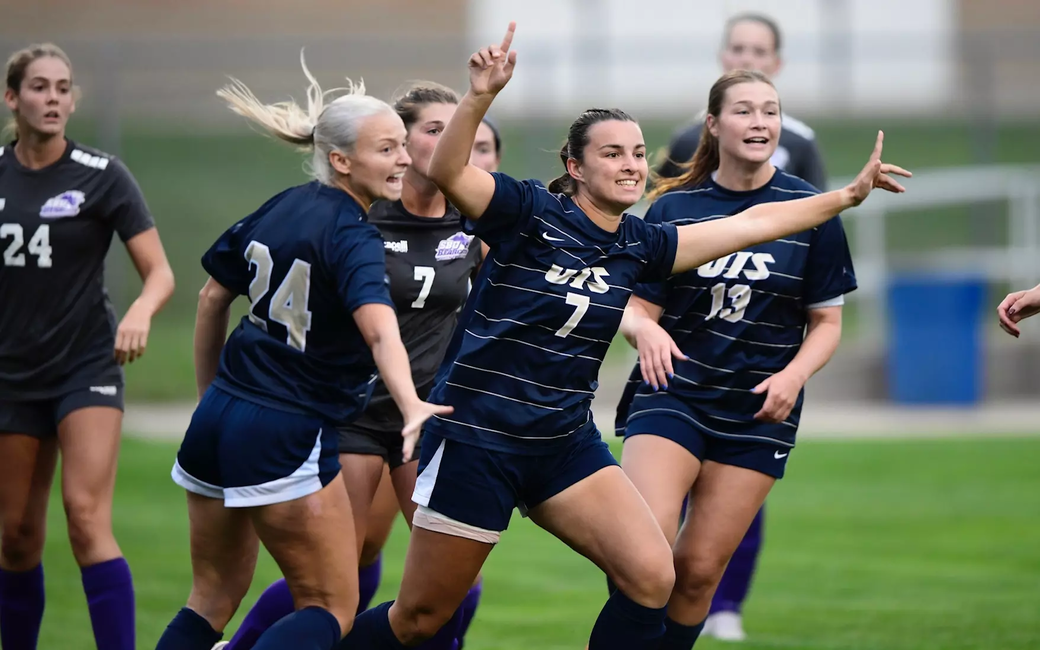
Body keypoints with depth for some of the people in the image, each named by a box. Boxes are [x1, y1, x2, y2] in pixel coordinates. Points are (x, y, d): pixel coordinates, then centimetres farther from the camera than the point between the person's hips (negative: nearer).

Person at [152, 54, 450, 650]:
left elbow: (213, 298, 18)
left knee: (212, 601, 17)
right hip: (288, 438, -8)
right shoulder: (352, 237, -15)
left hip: (216, 421, 8)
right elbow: (380, 331, -33)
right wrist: (412, 406, -48)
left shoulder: (280, 209, 8)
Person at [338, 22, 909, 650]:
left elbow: (749, 224, 15)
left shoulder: (638, 245, 7)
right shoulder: (531, 213, -10)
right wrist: (480, 98, -43)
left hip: (566, 444, 6)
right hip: (475, 437, -6)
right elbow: (448, 173, -27)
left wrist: (848, 195, 15)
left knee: (651, 576, -13)